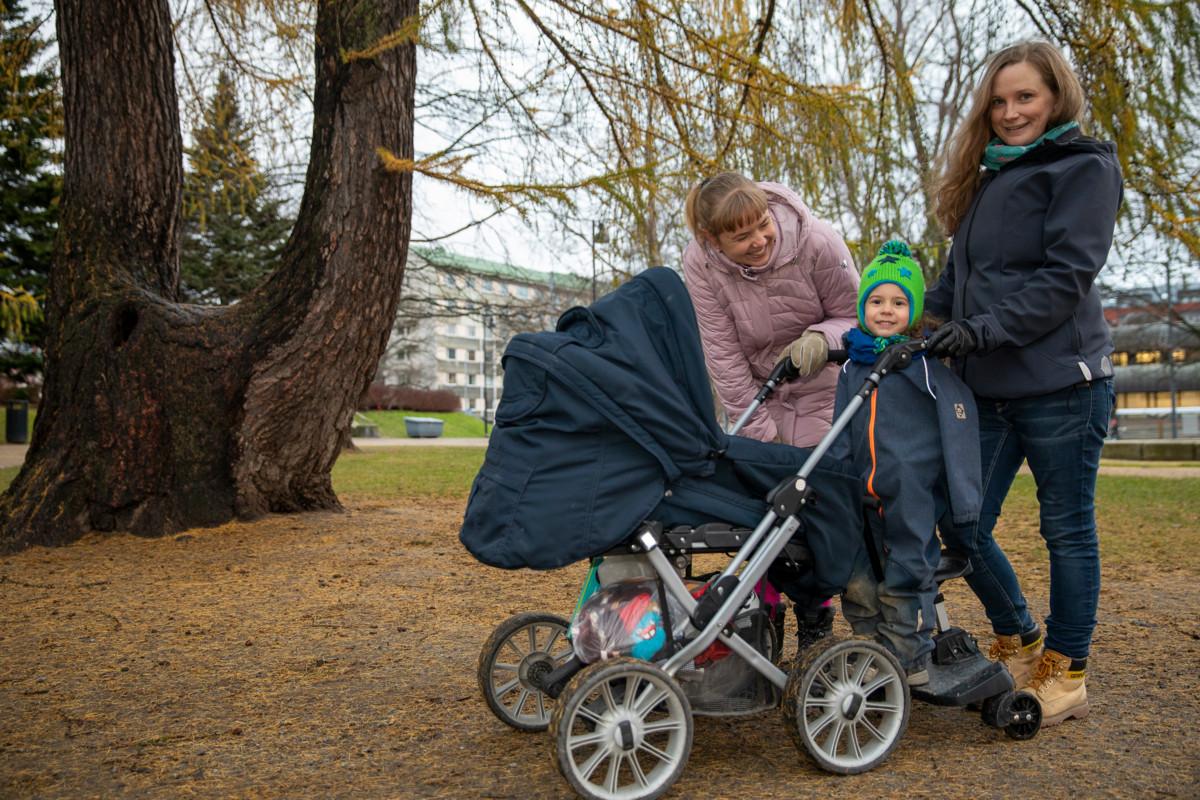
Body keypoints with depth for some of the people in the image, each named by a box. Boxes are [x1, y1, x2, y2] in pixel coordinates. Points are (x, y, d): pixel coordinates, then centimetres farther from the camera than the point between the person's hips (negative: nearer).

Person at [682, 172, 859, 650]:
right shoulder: (700, 264, -20)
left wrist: (820, 339, -33)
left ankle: (814, 614, 8)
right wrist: (760, 432, -16)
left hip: (822, 387, -1)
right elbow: (723, 356, -17)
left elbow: (853, 317, -10)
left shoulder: (816, 241, -23)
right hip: (757, 392, 2)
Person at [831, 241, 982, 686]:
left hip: (914, 496, -6)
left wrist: (963, 501, -11)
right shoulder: (852, 366, 8)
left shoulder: (929, 363, -8)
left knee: (905, 581, 4)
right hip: (863, 498, 6)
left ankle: (909, 658, 19)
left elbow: (959, 432, -9)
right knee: (858, 582, 13)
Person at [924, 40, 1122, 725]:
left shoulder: (1084, 167, -1)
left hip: (1061, 385, -6)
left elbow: (1066, 276, -12)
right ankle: (1020, 644, 28)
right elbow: (959, 280, 22)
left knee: (1067, 530, 4)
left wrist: (984, 329, -19)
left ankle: (1066, 674, 19)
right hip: (990, 387, 7)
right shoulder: (988, 179, 21)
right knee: (964, 527, 5)